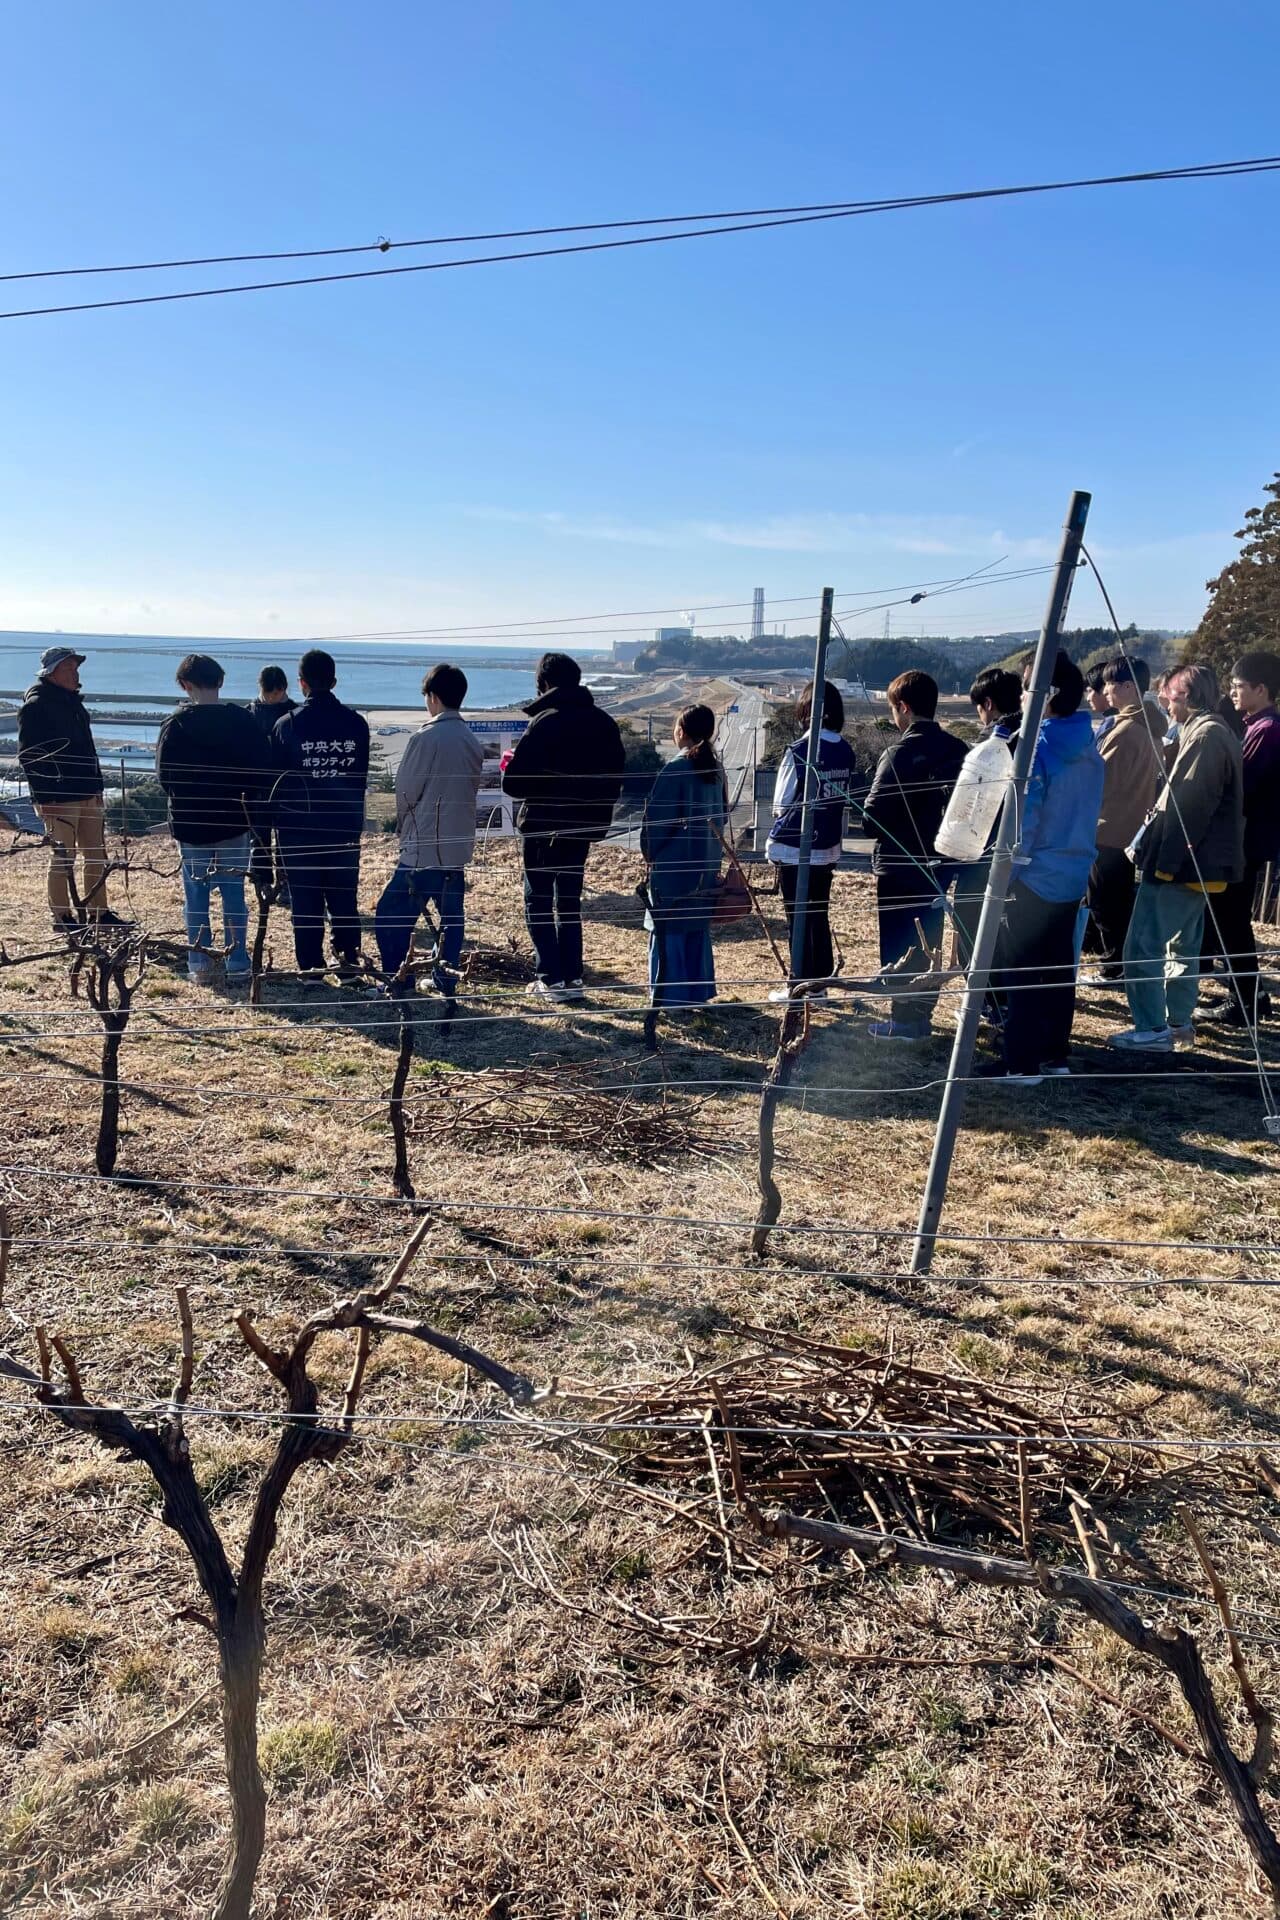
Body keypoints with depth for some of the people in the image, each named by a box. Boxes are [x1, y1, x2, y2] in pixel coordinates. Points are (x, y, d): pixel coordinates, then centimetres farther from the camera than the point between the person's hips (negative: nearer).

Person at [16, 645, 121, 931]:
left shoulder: (73, 703, 16)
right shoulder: (35, 705, -10)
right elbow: (28, 755, -13)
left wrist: (97, 786, 18)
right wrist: (43, 795, -18)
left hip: (87, 794, 9)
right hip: (58, 797, -8)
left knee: (97, 855, 11)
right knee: (63, 857, -2)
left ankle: (98, 912, 20)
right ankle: (62, 918, 8)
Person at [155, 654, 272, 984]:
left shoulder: (176, 724, -8)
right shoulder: (243, 720, -4)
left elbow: (164, 775, -5)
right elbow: (262, 771, -3)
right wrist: (258, 817, 7)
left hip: (190, 823, -1)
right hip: (233, 822, 1)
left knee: (196, 894, 8)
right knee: (234, 894, 8)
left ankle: (200, 965, 9)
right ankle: (238, 963, 10)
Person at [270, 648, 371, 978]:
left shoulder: (287, 725, -9)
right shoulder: (356, 723, -1)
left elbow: (274, 778, -2)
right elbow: (362, 776, 6)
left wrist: (277, 820, 10)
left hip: (299, 827, -2)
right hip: (346, 827, 2)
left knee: (306, 900, 4)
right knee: (344, 897, 12)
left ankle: (311, 965, 7)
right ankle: (349, 959, 16)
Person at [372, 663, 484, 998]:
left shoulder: (426, 737, -13)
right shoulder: (473, 741, 6)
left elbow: (406, 791, -7)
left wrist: (406, 828, 11)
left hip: (423, 845, -7)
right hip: (459, 844, 7)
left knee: (392, 916, 0)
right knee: (452, 915, 13)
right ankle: (446, 979, 17)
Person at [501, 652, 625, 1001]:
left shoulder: (544, 723, -16)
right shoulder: (604, 723, 4)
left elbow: (513, 782, -18)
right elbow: (616, 776, 9)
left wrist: (510, 767, 3)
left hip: (543, 827, -6)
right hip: (584, 827, 6)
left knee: (538, 901, 5)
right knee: (569, 901, 15)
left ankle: (552, 979, 1)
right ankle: (573, 978, 14)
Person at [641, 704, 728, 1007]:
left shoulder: (676, 769, -15)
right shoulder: (716, 770, 6)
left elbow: (656, 817, -12)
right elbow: (723, 814, 14)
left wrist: (649, 851, 1)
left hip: (674, 863, -7)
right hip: (707, 863, 7)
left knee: (669, 928, 0)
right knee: (698, 927, 14)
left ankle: (669, 996, 2)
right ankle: (698, 991, 20)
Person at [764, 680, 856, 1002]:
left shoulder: (799, 751, -16)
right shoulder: (846, 751, 1)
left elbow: (782, 803, -8)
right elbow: (846, 799, 8)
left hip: (794, 848, -5)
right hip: (829, 847, 6)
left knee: (798, 917, 3)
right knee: (819, 915, 13)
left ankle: (799, 984, 9)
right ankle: (819, 981, 20)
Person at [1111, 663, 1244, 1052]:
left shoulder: (1205, 735, -17)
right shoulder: (1216, 732, 16)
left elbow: (1186, 805, -23)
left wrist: (1161, 858, -23)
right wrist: (1153, 843, 16)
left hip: (1179, 864, -11)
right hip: (1200, 863, 11)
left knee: (1144, 945, -9)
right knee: (1183, 943, 18)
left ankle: (1152, 1030, -7)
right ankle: (1178, 1020, 27)